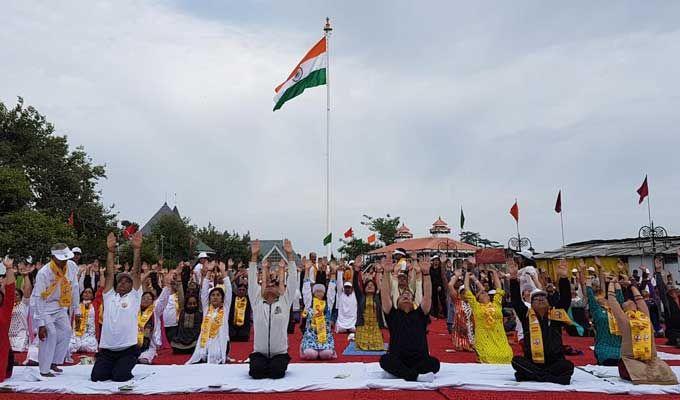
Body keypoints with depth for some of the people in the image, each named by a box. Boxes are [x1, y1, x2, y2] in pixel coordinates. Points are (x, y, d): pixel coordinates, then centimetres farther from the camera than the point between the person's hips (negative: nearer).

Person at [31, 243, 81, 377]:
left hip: (60, 307, 5)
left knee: (66, 331, -1)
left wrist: (76, 310, 1)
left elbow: (74, 289, -2)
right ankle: (44, 370, -2)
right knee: (50, 334, -14)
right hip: (45, 307, -5)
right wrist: (41, 324, -23)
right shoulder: (44, 273, -26)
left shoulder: (72, 266, -12)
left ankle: (54, 362, 16)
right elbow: (39, 299, -24)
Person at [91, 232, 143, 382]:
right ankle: (112, 367, 23)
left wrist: (137, 249, -12)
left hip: (128, 349, -3)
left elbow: (136, 272, -4)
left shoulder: (134, 297, 5)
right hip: (106, 349, 3)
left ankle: (124, 368, 18)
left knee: (119, 377, -16)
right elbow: (109, 274, 4)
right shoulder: (109, 296, 12)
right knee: (97, 376, -9)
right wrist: (111, 251, -4)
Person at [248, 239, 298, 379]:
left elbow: (292, 280, -3)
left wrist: (290, 254, -8)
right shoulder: (257, 302, 5)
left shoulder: (284, 302, 3)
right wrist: (254, 256, -7)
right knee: (257, 371, -24)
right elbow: (252, 281, 0)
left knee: (276, 372, -24)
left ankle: (279, 365, 11)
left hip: (280, 353, 0)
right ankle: (257, 364, 11)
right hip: (259, 353, 1)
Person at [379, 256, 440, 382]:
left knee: (434, 362, -30)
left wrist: (426, 273, -3)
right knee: (385, 359, -33)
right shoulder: (393, 315, 15)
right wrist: (386, 273, -5)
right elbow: (385, 295, 3)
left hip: (420, 361, 1)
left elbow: (427, 296, 6)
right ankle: (416, 376, -39)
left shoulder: (420, 314, 17)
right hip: (397, 361, -1)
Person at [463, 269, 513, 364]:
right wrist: (467, 276, 22)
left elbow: (499, 289, 23)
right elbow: (467, 290, 11)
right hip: (484, 340, -3)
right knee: (488, 358, -13)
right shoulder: (476, 306, 9)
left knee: (505, 356, -11)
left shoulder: (496, 304, 16)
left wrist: (495, 274, 30)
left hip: (499, 339, 3)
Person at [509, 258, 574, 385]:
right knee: (516, 360, -27)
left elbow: (566, 298, 0)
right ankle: (552, 378, -30)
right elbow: (516, 300, -3)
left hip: (555, 363, 1)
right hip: (532, 363, -1)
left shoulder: (556, 314, 8)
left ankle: (529, 375, -26)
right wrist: (513, 277, -14)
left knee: (568, 366, -29)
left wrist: (563, 278, -13)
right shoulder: (527, 315, 6)